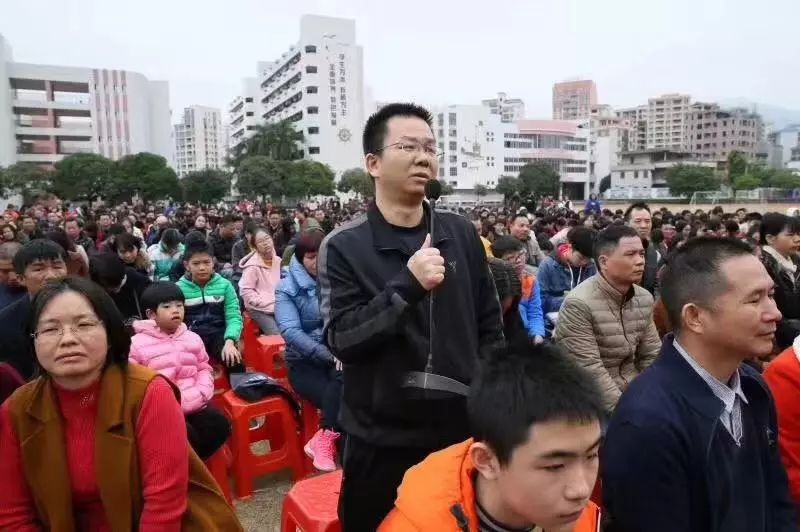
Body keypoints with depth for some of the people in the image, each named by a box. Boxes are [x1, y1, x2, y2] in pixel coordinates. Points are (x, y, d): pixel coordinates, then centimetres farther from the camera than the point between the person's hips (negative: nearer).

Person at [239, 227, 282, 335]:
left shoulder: (278, 261, 9)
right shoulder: (252, 266, -8)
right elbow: (245, 291, -12)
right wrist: (269, 306, -14)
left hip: (279, 307, 5)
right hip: (259, 309, -5)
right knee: (277, 334, -24)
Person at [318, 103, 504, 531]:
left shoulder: (461, 234, 0)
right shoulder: (344, 246, -10)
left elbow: (489, 326, 6)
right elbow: (342, 341, -16)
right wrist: (406, 286, -28)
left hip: (462, 431, 3)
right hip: (383, 442, -3)